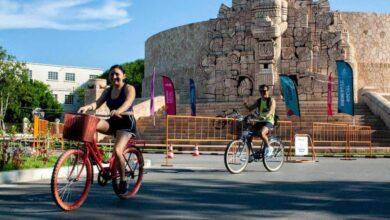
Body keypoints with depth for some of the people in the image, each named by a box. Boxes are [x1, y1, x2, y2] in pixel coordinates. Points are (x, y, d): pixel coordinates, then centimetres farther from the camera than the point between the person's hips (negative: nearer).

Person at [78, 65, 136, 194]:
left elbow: (128, 102, -24)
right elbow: (98, 103, -4)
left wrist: (118, 111, -46)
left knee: (117, 150, -26)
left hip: (126, 123, -5)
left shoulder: (129, 89, -4)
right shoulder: (108, 91, 12)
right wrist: (87, 107, -27)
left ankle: (123, 180, -7)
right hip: (113, 122, 5)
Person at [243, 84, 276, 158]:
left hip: (269, 122, -6)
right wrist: (245, 104, -11)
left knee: (262, 133, -34)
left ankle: (269, 148, -8)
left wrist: (265, 116, -43)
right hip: (260, 121, 6)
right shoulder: (258, 101, 13)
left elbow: (271, 110, -22)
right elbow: (250, 108, 11)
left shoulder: (271, 100, -5)